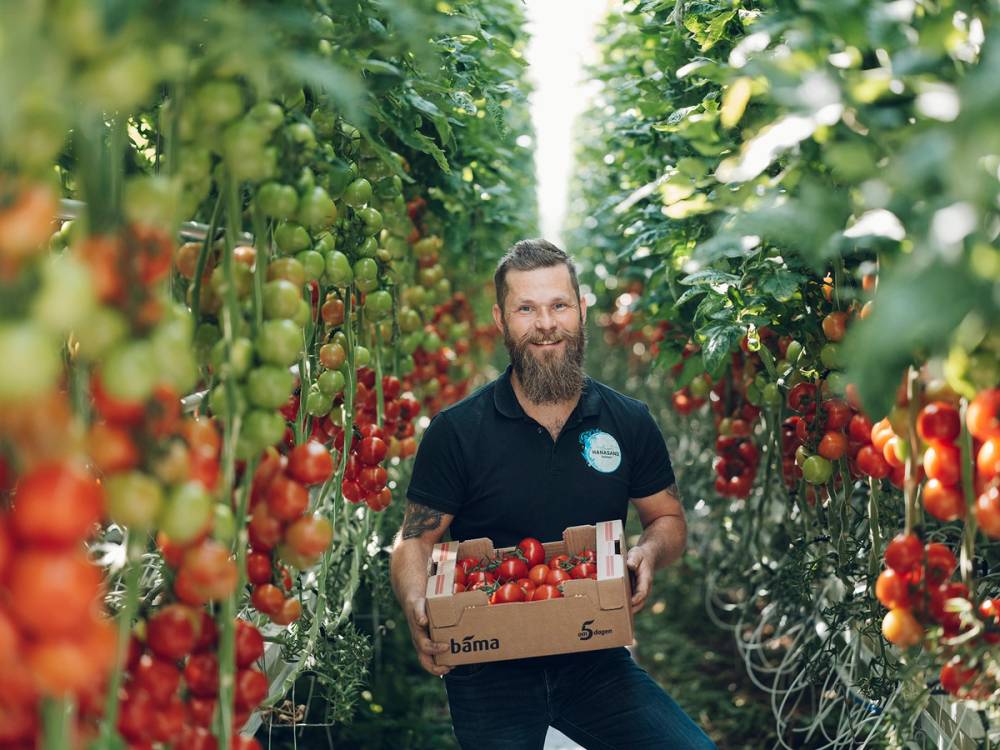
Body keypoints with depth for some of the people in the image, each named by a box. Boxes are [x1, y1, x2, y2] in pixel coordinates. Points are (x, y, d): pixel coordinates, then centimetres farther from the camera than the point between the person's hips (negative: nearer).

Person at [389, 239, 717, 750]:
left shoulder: (628, 422, 1)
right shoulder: (456, 431, -5)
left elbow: (668, 520, 13)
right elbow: (416, 539, 0)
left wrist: (648, 552, -10)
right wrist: (417, 610, -21)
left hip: (594, 659, 1)